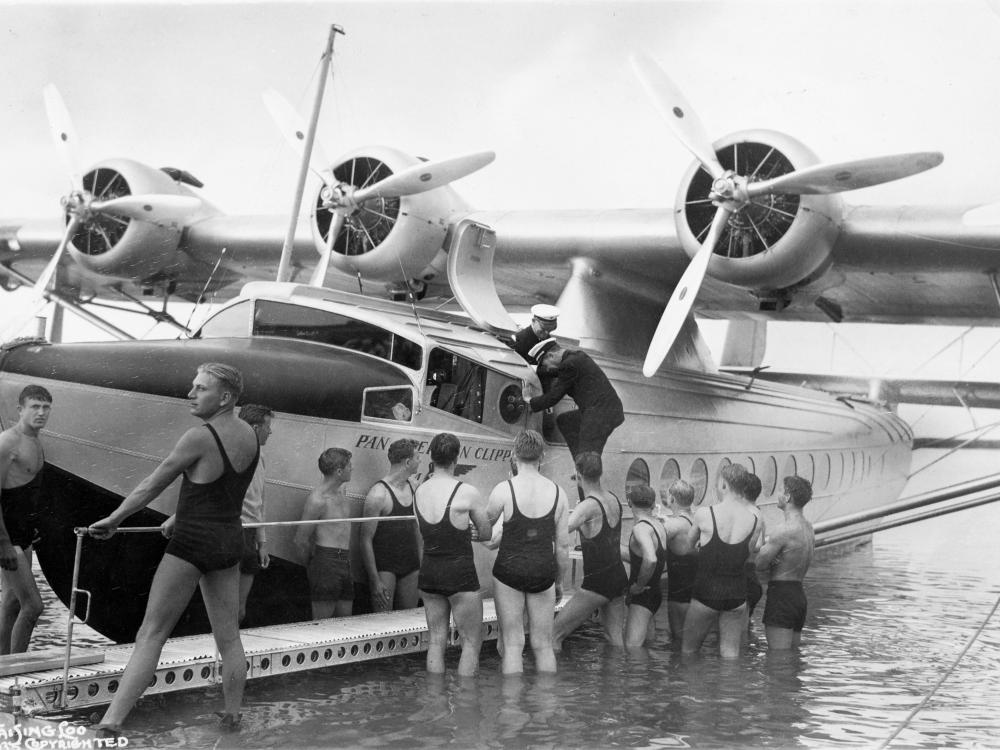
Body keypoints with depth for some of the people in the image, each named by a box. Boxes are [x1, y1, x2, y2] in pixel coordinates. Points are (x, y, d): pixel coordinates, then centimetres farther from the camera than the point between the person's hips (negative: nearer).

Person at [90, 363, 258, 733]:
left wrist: (113, 520, 3)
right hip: (230, 539, 7)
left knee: (151, 633, -4)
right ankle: (233, 717, 20)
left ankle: (111, 720, -7)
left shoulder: (199, 438, -16)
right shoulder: (250, 436, 6)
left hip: (193, 541, -7)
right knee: (228, 638, 14)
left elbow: (151, 485, -8)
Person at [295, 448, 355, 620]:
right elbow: (301, 539, -10)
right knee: (322, 623, -6)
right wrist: (315, 560, 0)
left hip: (345, 564, 8)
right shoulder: (318, 500, -13)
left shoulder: (341, 493, 14)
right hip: (326, 563, -8)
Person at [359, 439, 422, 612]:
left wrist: (421, 568, 14)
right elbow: (366, 539, -13)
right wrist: (375, 580, -16)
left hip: (410, 568, 7)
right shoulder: (379, 494, -14)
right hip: (385, 567, -6)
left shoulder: (412, 489, 8)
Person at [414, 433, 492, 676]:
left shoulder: (419, 491, 2)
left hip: (429, 570, 6)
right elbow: (487, 534, -2)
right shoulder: (467, 492, -14)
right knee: (472, 643, 5)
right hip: (459, 573, -6)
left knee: (436, 641, 12)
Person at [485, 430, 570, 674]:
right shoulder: (558, 493, 0)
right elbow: (563, 546, 4)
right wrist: (559, 582, 16)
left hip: (509, 571, -2)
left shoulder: (504, 490, -9)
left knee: (513, 644, 3)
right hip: (543, 572, 2)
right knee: (543, 645, 11)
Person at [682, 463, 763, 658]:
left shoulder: (704, 514, -13)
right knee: (731, 654, 12)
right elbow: (747, 553, 4)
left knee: (687, 650, 13)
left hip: (706, 592, -3)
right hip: (737, 594, 3)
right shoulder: (755, 517, -6)